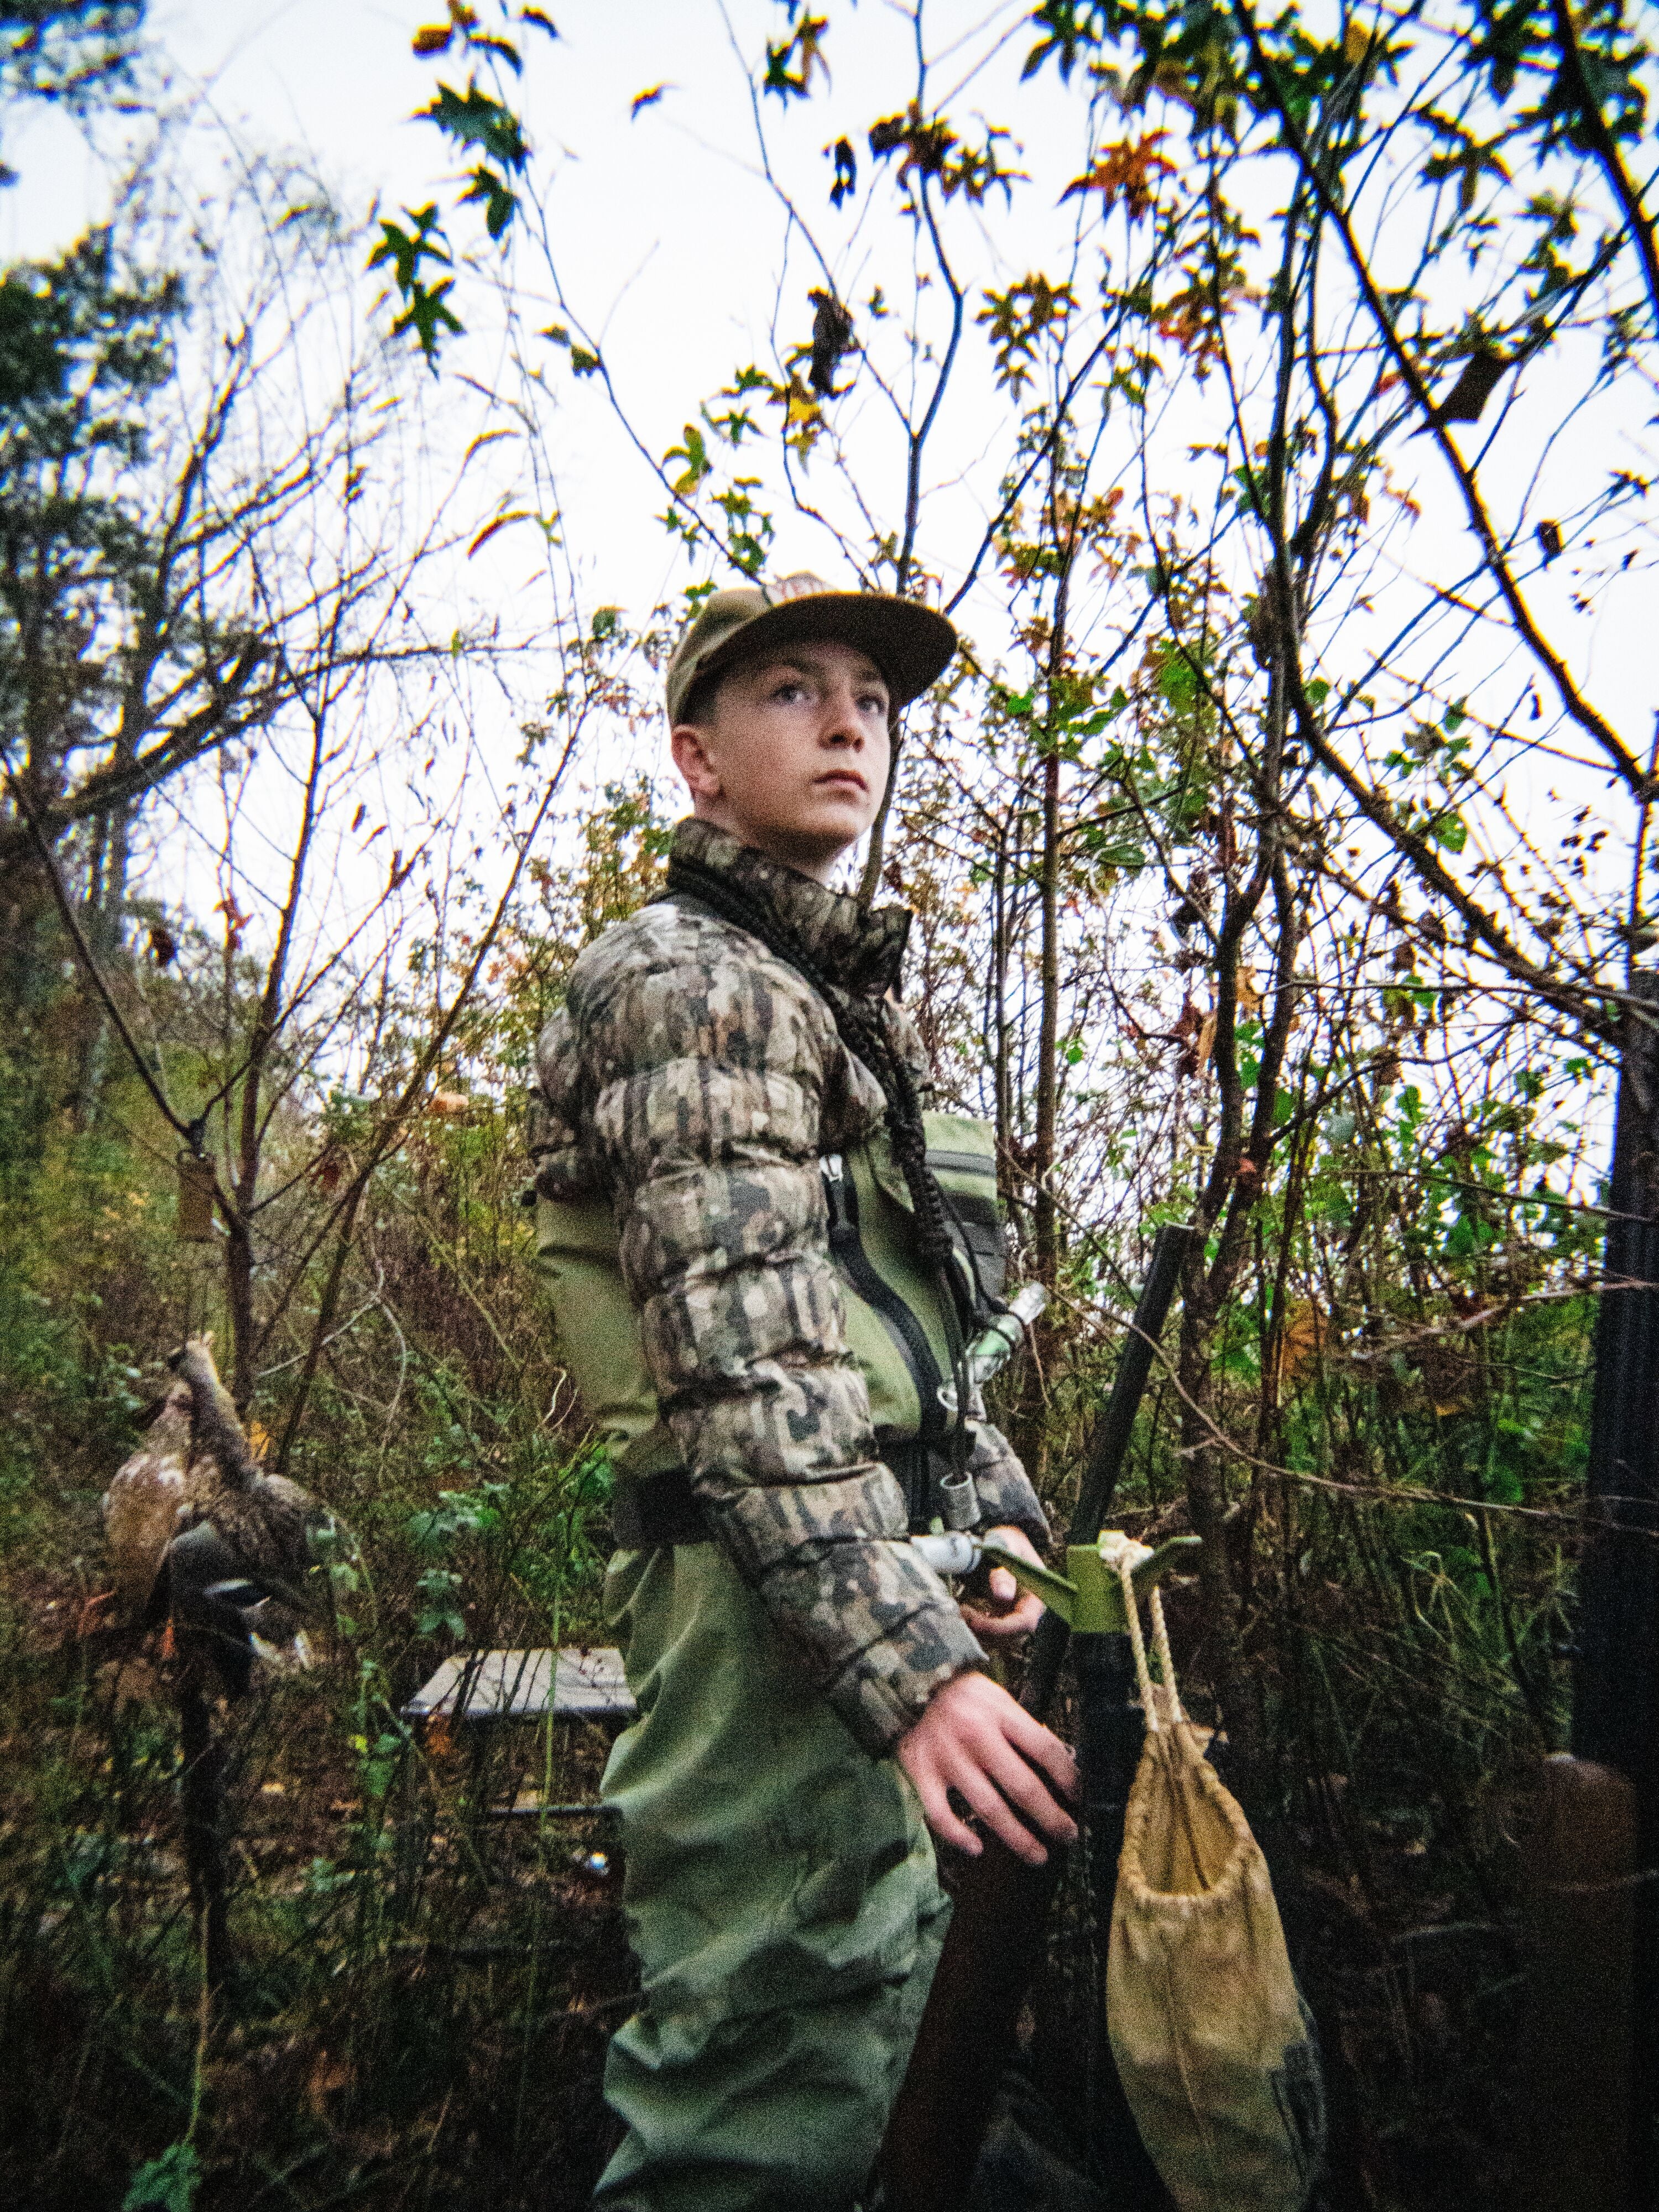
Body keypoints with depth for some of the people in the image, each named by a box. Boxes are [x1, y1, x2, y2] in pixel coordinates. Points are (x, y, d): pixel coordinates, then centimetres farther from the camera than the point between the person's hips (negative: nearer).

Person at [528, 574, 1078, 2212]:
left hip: (864, 1577, 10)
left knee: (853, 2025, 23)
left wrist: (995, 1507, 13)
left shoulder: (828, 987, 19)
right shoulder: (691, 979, -12)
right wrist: (907, 1659, -25)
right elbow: (746, 1366, -22)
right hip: (777, 1600, -10)